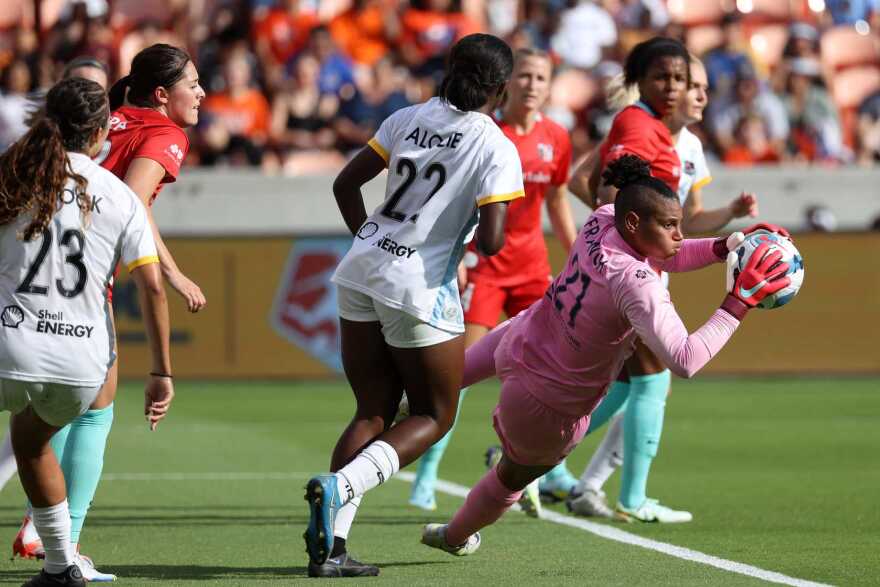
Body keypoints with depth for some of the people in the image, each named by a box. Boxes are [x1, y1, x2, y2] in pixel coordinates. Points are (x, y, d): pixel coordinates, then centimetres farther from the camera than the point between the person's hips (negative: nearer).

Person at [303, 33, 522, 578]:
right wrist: (480, 243, 7)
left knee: (374, 411, 14)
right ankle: (340, 486, -14)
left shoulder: (409, 118, 7)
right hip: (420, 289, -6)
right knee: (432, 417, 12)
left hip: (360, 271, 6)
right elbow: (492, 238, -17)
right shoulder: (496, 148, -9)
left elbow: (346, 184, 10)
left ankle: (329, 547, 3)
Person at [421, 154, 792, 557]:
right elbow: (684, 361, -42)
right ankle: (456, 536, 51)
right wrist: (740, 301, -38)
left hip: (519, 342, 5)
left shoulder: (601, 221, -14)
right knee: (515, 477, 27)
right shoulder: (635, 284, -38)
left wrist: (726, 247, -10)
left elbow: (666, 255, 5)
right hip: (552, 412, -5)